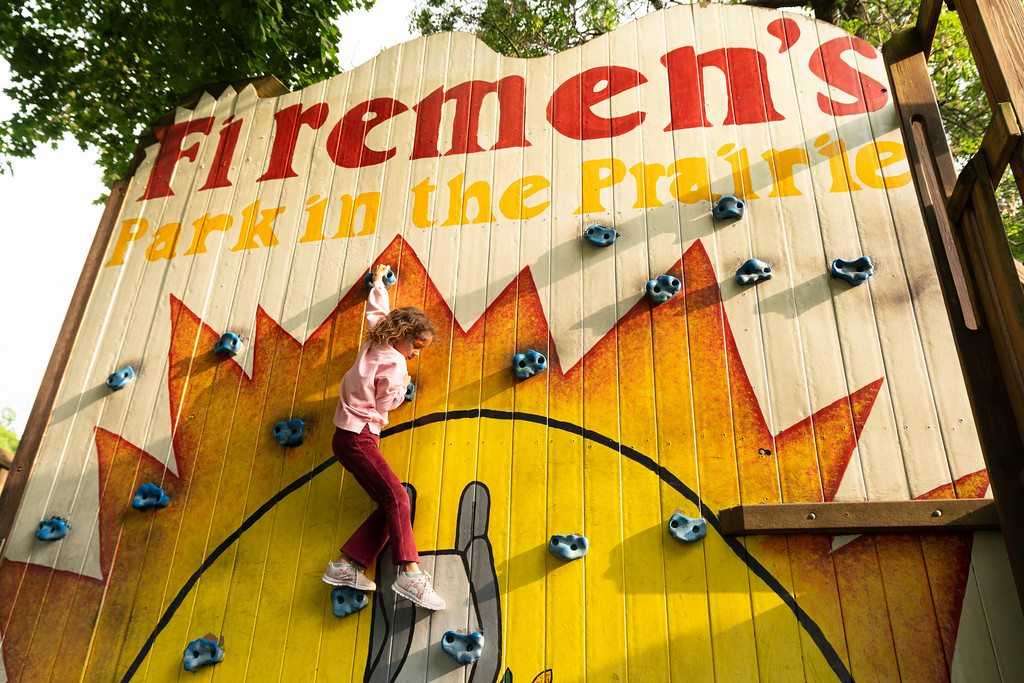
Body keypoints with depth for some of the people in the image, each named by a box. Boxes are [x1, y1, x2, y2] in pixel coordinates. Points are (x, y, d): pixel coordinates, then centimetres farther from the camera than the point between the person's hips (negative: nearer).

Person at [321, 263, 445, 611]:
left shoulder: (375, 341, 13)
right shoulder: (393, 363, -12)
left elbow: (376, 309, 30)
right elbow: (386, 402, -7)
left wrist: (378, 280, 45)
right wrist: (403, 384, 11)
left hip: (351, 436, 10)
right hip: (358, 437, -10)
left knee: (390, 506, 3)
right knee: (397, 497, -22)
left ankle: (345, 565, 2)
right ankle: (409, 572, -33)